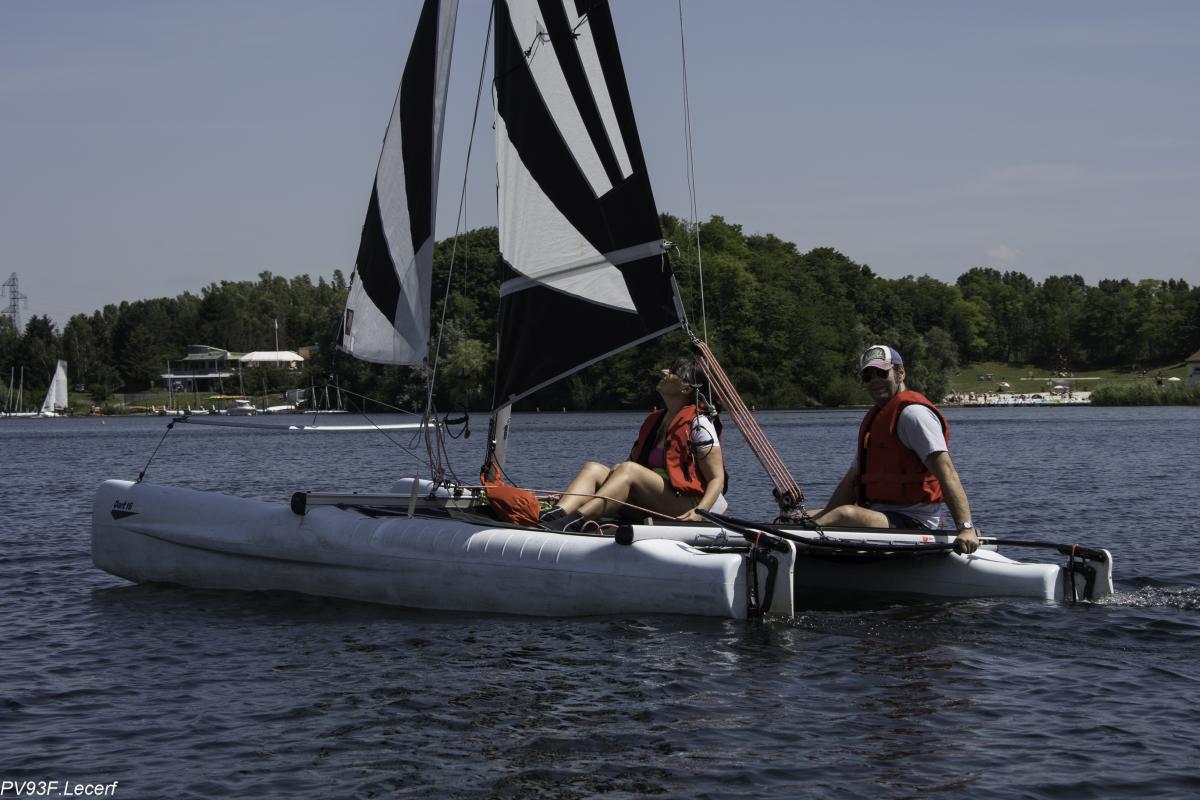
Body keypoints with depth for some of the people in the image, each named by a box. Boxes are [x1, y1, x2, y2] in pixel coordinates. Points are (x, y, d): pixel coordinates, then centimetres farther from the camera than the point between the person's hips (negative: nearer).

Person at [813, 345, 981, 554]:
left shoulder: (913, 413, -10)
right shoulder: (874, 418, 22)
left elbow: (946, 472, -20)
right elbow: (853, 479, 23)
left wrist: (966, 527, -31)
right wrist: (824, 516, 12)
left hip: (914, 523, -10)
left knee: (846, 515, -34)